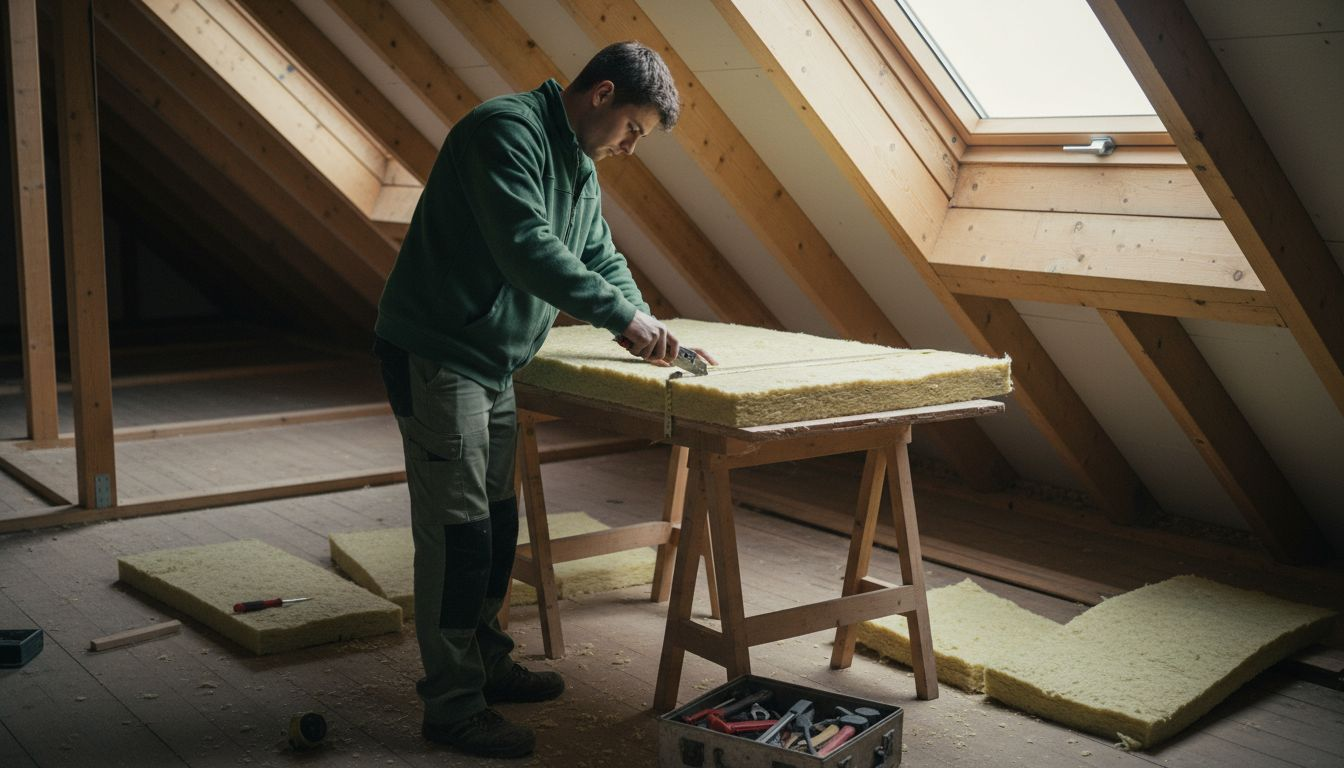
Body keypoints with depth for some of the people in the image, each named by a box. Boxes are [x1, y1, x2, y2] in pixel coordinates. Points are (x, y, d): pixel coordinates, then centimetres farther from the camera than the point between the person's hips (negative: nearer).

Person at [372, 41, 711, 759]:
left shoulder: (578, 167, 13)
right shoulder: (507, 129, -19)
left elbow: (602, 257, 18)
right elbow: (526, 247, -30)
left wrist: (642, 327, 1)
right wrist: (625, 315, -27)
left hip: (492, 363, 10)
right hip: (435, 354, -10)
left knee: (496, 521, 17)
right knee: (457, 529, -6)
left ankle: (485, 661, 32)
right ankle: (453, 705, 4)